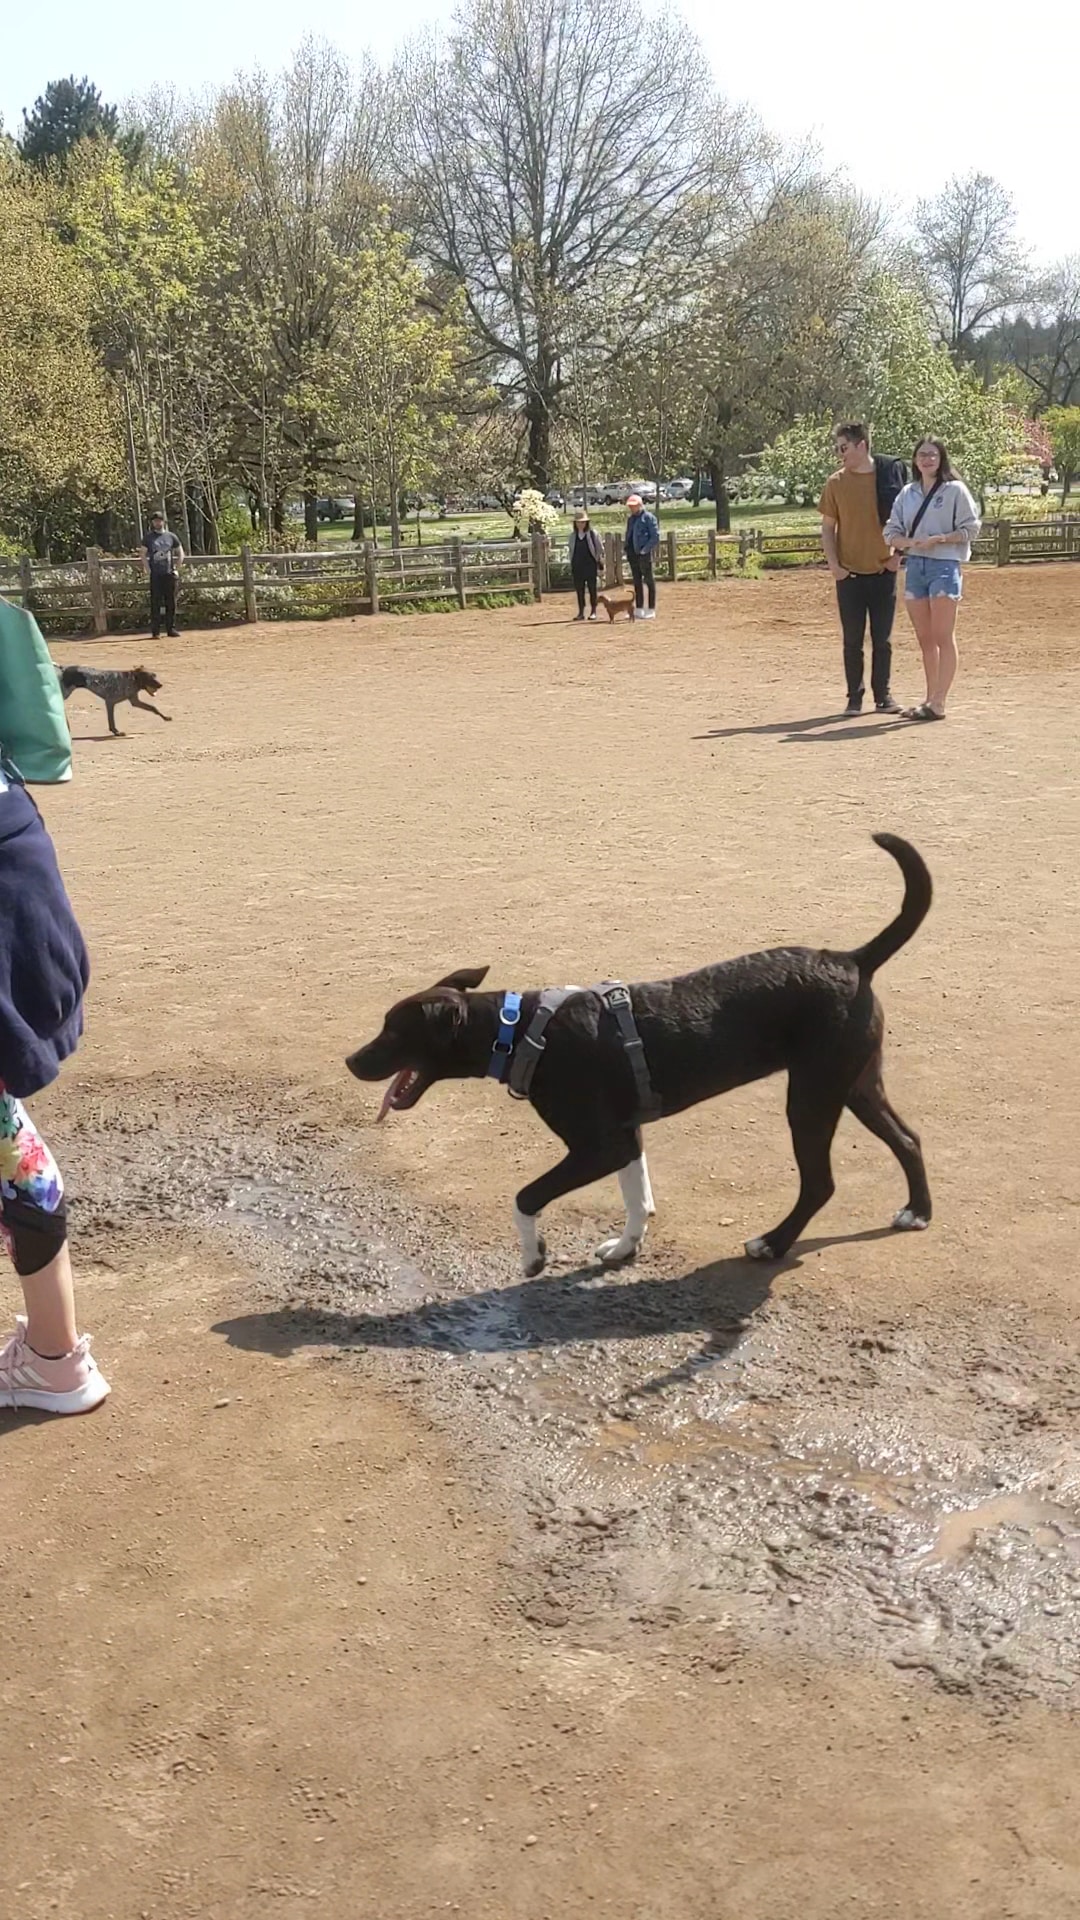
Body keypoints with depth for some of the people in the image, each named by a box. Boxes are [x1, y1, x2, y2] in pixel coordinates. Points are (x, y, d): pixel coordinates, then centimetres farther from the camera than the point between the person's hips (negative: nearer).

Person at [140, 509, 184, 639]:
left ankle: (171, 628, 12)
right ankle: (155, 631, -2)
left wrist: (176, 569, 5)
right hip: (155, 575, -2)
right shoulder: (149, 537, 5)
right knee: (155, 603, -3)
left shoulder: (171, 536, 8)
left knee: (171, 602, 4)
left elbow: (180, 554, 14)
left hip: (169, 574, 2)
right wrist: (148, 570, -4)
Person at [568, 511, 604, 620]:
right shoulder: (573, 536, 9)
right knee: (579, 590, 4)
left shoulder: (593, 534, -2)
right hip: (577, 567, 3)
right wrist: (571, 568, 11)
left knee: (592, 589, 2)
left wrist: (600, 566, -4)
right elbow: (571, 552, 14)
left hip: (590, 566, -3)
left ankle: (593, 611, 10)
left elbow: (600, 550, 0)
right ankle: (581, 612, 10)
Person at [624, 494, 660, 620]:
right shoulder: (630, 519, 15)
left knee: (649, 581, -2)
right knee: (637, 582, 11)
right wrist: (627, 549, 8)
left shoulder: (649, 518, -7)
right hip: (633, 554, 8)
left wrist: (645, 549, -17)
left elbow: (655, 536, -12)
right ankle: (639, 610, 18)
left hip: (644, 554, -8)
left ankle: (651, 610, 1)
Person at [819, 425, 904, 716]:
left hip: (883, 571, -1)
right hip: (849, 573, 1)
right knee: (853, 639, 4)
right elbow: (828, 527, 5)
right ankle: (854, 696, 13)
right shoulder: (836, 482, 1)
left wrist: (898, 554, -3)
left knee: (882, 638, 6)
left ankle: (883, 694, 16)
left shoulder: (889, 476, -1)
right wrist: (833, 564, -5)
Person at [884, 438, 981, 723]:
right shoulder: (908, 494, 13)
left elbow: (971, 528, -4)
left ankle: (938, 704, -9)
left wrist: (937, 539, -15)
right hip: (914, 566, 5)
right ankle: (930, 698, 16)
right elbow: (891, 532, 11)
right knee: (925, 639, 9)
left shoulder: (955, 490, -1)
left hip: (945, 566, -5)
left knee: (943, 638, -7)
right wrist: (908, 542, -10)